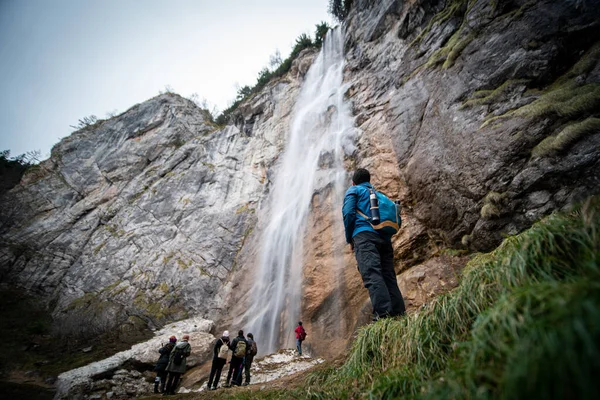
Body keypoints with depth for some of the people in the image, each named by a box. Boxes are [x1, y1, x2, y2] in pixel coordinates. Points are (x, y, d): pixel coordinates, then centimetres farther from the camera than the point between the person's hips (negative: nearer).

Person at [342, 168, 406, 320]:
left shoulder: (353, 190, 14)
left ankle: (383, 312, -31)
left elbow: (348, 213, -3)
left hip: (364, 235, -6)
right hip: (385, 238, 7)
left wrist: (349, 238, 5)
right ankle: (398, 312, -5)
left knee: (372, 274, -18)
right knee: (388, 276, 3)